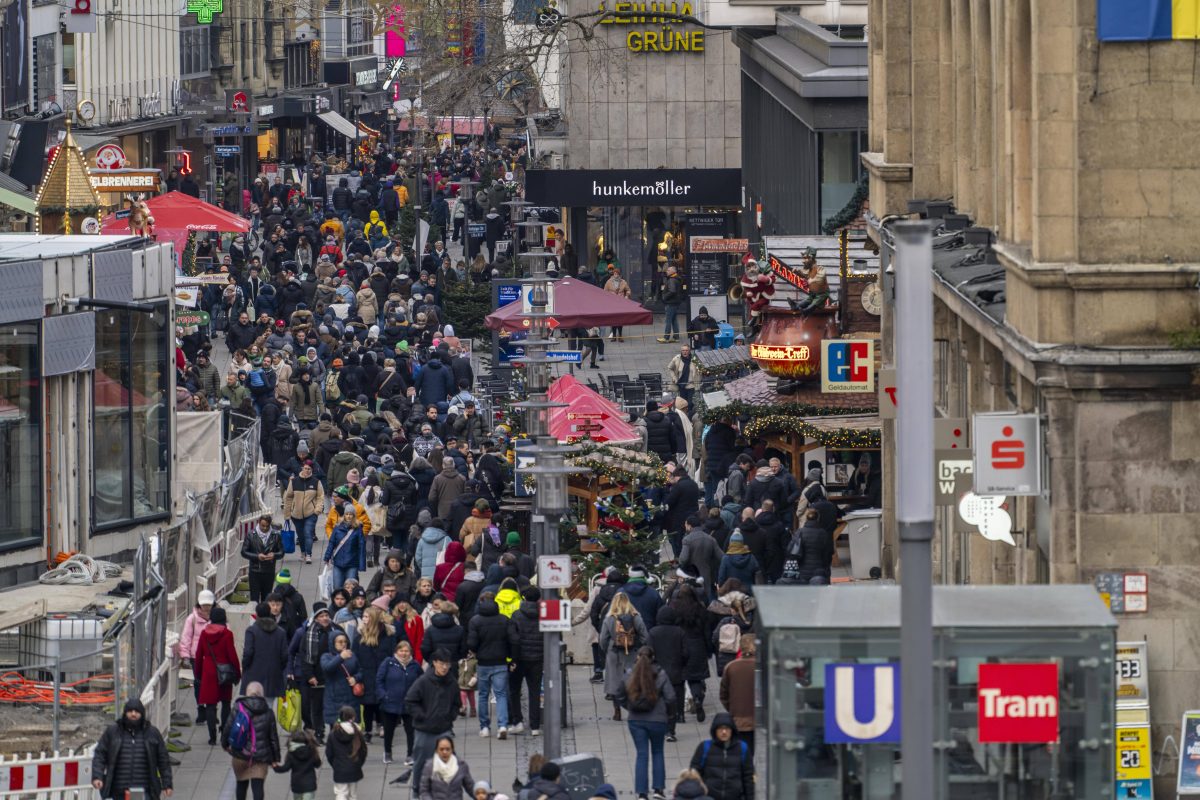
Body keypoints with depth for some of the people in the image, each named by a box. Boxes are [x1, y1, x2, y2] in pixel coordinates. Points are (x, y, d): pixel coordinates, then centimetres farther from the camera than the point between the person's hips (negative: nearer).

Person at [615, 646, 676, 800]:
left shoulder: (629, 676, -3)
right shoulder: (660, 675, -10)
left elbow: (620, 696, 6)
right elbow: (670, 698, -10)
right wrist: (665, 709, 10)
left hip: (636, 720, 1)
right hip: (657, 720, -1)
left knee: (642, 754, 6)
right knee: (658, 753, 17)